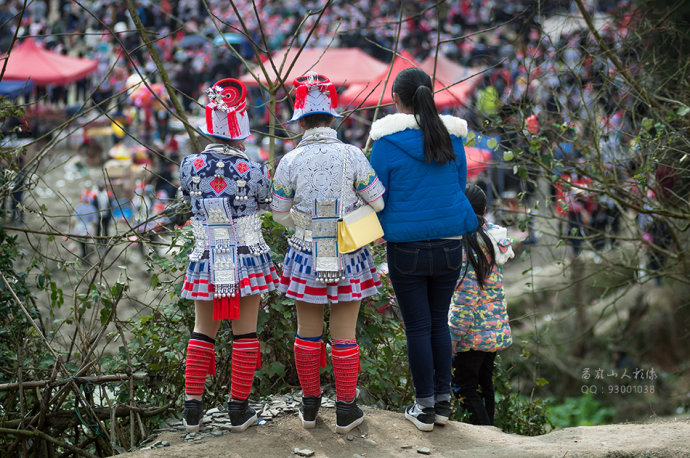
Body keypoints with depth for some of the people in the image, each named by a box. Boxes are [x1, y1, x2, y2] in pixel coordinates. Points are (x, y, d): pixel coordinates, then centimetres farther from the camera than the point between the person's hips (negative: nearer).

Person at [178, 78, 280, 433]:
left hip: (207, 263, 2)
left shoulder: (191, 166, -9)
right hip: (248, 259, -2)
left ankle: (192, 408, 12)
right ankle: (239, 410, 12)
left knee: (202, 333, 14)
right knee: (245, 334, 8)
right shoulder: (253, 172, -14)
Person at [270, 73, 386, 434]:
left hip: (306, 256, 1)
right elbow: (378, 203, -4)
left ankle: (310, 405, 23)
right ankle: (346, 411, 14)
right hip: (348, 257, -1)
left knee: (308, 332, 14)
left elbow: (281, 214, 1)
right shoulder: (352, 156, -11)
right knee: (344, 334, 8)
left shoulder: (290, 162, -8)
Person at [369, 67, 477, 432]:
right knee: (439, 322, 15)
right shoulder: (452, 138, 2)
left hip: (407, 247, -4)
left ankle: (424, 408, 10)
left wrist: (382, 231, 13)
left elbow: (376, 195, -5)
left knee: (418, 326, 4)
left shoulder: (388, 141, -10)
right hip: (449, 243, 4)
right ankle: (443, 402, 18)